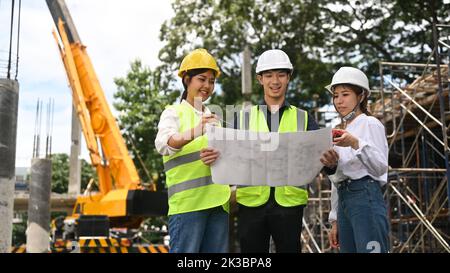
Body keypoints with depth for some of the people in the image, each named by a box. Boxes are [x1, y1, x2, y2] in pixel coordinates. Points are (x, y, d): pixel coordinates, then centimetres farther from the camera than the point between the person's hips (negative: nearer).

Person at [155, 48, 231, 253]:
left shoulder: (212, 118, 21)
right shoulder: (173, 113, 2)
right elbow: (163, 144, -19)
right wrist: (195, 132, -38)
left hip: (217, 202, 6)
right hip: (188, 202, -6)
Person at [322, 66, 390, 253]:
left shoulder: (370, 124, 0)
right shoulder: (339, 131, 20)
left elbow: (380, 167, -10)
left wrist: (355, 144, -24)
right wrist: (335, 220, 19)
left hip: (366, 197, -7)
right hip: (343, 199, 7)